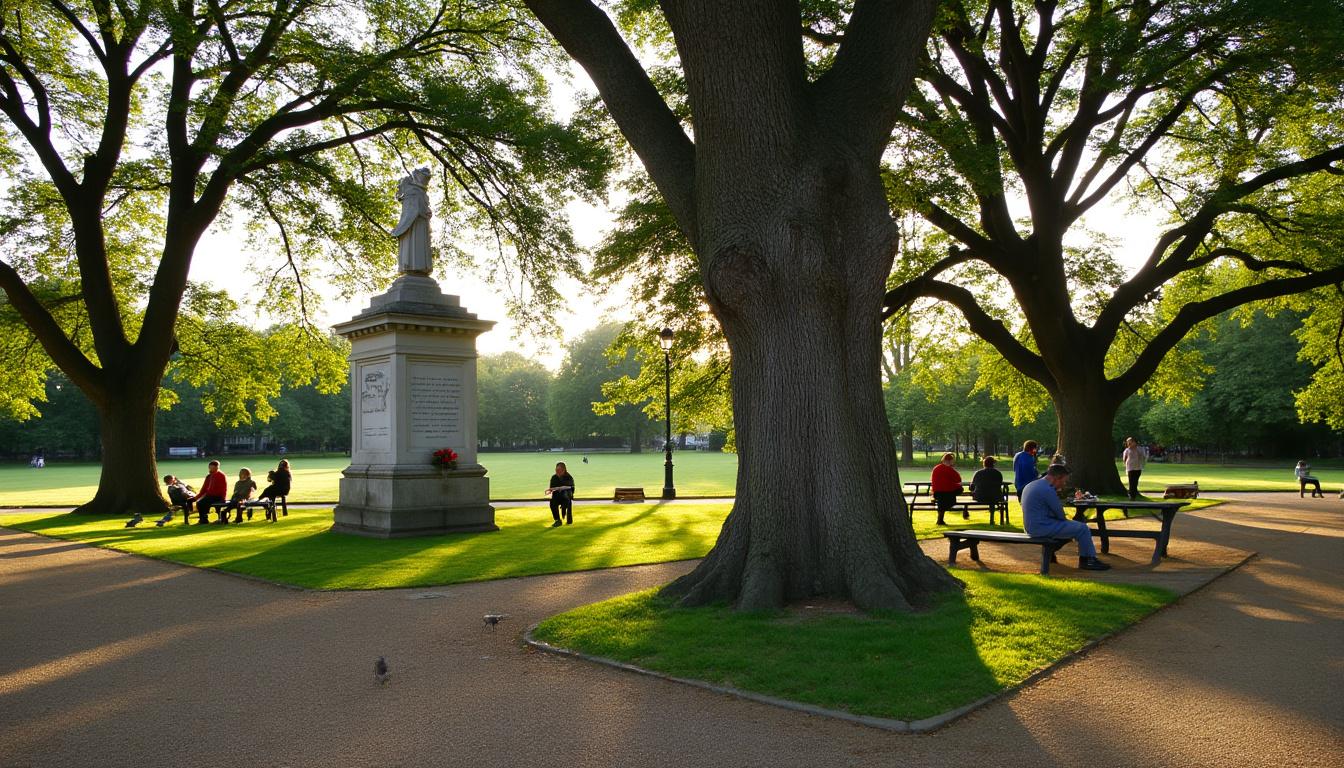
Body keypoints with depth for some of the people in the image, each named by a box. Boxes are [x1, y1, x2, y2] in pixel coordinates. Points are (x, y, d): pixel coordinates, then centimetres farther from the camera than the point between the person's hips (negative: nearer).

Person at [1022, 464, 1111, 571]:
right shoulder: (1047, 490, -19)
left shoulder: (1032, 485, 12)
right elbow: (1060, 515, -12)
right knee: (1082, 528, -6)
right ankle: (1087, 559, 10)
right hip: (1042, 528, -11)